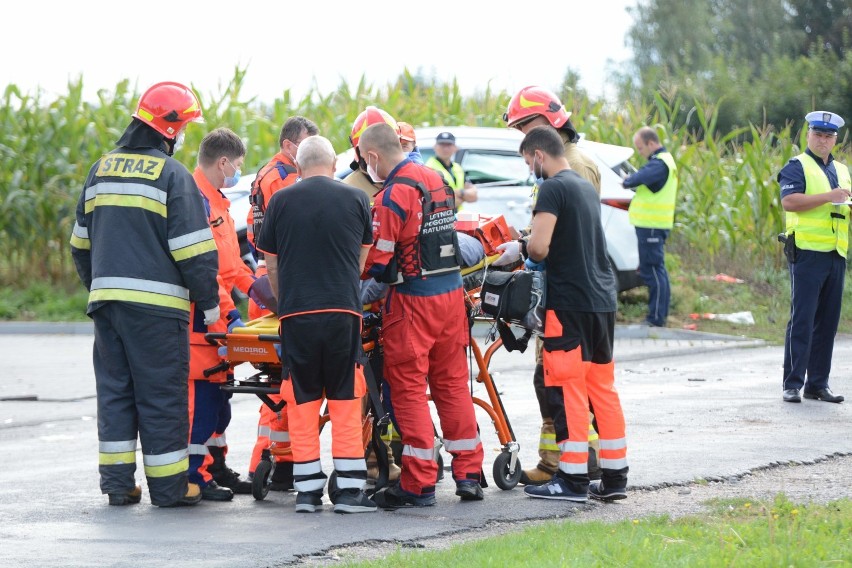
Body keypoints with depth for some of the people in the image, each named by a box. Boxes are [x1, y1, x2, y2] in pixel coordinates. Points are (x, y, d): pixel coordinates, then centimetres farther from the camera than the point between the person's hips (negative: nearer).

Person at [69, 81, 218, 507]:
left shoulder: (101, 170, 14)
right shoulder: (172, 175, -8)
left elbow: (81, 243, 21)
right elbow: (193, 248, -10)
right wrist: (209, 301, -1)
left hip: (106, 298, 6)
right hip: (156, 304, -6)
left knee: (114, 389, 11)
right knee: (162, 393, -1)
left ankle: (117, 482, 11)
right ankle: (169, 486, 3)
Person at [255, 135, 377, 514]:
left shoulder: (281, 201, 5)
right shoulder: (356, 199, 6)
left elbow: (271, 263, 13)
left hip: (296, 312, 0)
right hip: (343, 311, 0)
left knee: (302, 402, 6)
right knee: (345, 401, 5)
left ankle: (307, 490, 6)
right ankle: (349, 489, 3)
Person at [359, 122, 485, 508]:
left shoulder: (392, 196, -16)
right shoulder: (435, 180, 8)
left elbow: (376, 261, -16)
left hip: (413, 300, -7)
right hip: (452, 291, 7)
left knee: (409, 388, 0)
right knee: (452, 381, 13)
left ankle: (419, 484, 0)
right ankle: (468, 473, 14)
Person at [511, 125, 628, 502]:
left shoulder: (553, 189, -11)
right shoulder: (587, 188, 17)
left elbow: (540, 247, -20)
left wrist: (520, 247, 1)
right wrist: (531, 245, 18)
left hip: (570, 301, -9)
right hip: (602, 298, 9)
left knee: (567, 391, -5)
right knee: (603, 389, 11)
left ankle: (572, 479, -5)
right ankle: (614, 476, 12)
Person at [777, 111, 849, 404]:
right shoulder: (797, 167, -1)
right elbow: (789, 201, -17)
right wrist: (828, 196, -21)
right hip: (807, 252, -6)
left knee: (828, 321, 7)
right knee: (802, 319, -8)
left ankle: (818, 383, 12)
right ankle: (792, 384, -5)